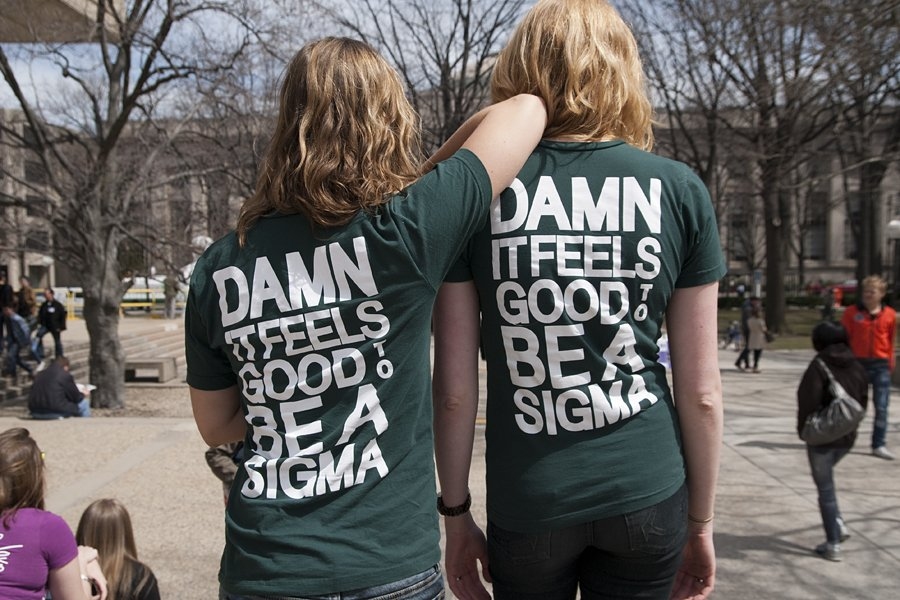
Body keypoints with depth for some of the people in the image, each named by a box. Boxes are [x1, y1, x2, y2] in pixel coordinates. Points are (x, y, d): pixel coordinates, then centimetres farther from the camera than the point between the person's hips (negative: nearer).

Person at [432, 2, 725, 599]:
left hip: (526, 506, 0)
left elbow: (454, 390, -7)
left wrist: (455, 513, 6)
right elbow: (702, 393, -2)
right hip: (648, 500, 1)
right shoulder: (679, 189, -5)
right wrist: (701, 522, 10)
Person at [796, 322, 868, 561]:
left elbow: (808, 402, -19)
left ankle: (833, 544, 9)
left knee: (825, 488, 4)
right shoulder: (856, 367, 4)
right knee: (826, 482, 26)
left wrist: (804, 430, -7)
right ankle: (838, 526, 16)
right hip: (847, 437, 6)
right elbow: (863, 400, 9)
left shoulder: (819, 366, -16)